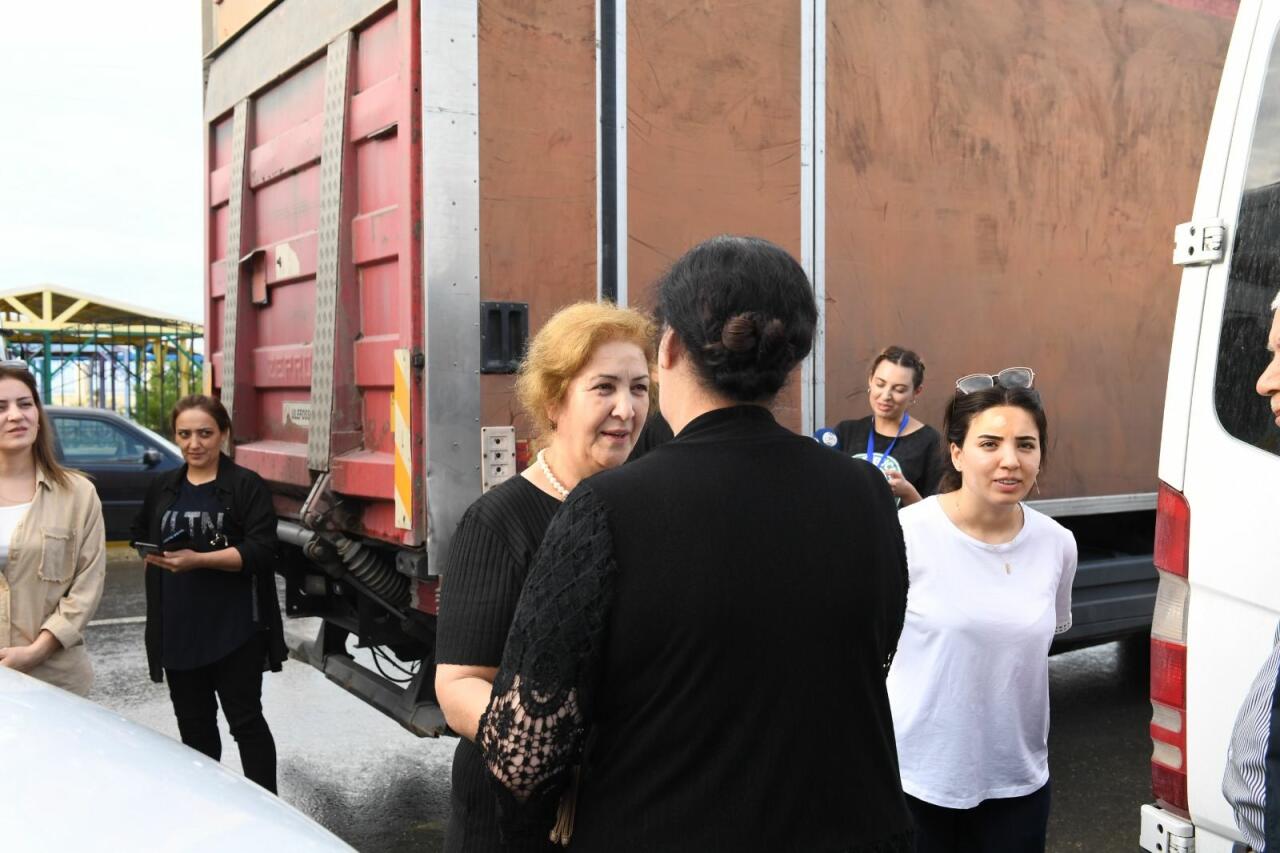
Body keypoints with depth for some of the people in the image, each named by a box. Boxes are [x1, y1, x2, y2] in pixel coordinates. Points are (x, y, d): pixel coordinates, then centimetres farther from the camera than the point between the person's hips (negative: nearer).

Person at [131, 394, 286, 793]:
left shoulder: (247, 486, -7)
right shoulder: (162, 487, 11)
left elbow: (260, 551, -16)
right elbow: (139, 536, 24)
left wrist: (199, 559, -25)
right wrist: (151, 554, 2)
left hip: (234, 629, -6)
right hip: (178, 629, 6)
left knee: (244, 719, 2)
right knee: (192, 722, 17)